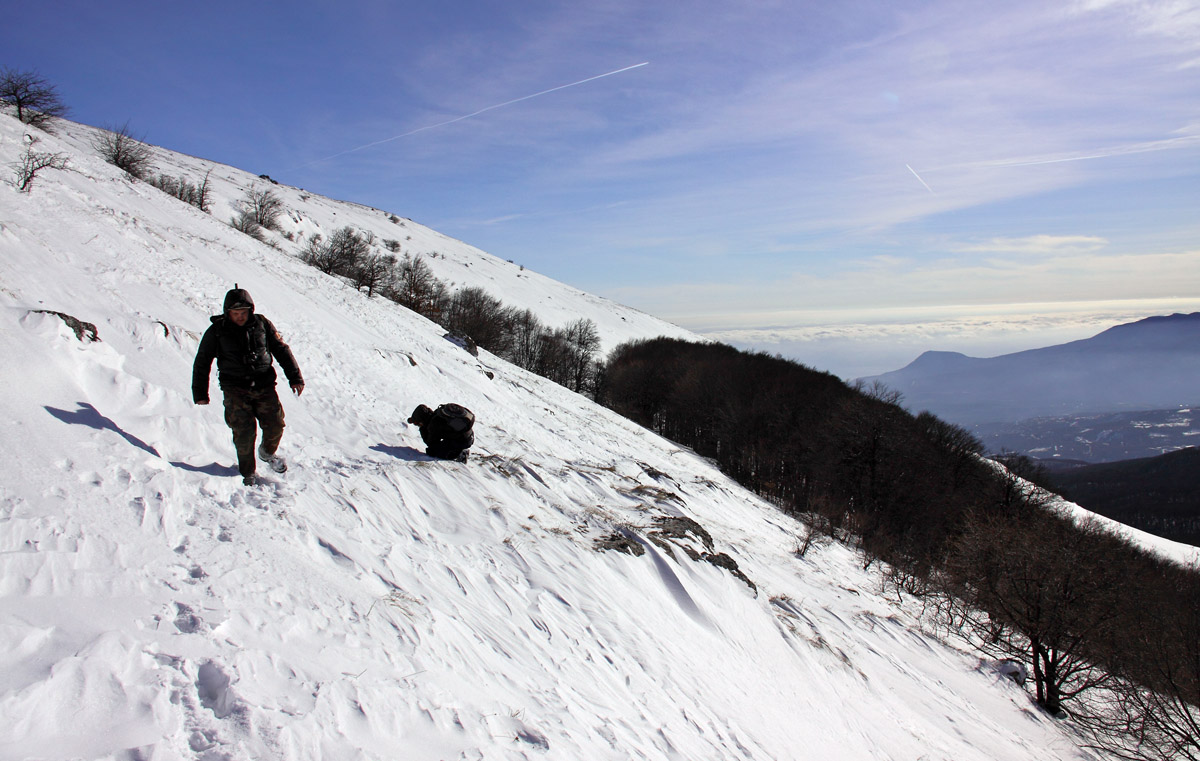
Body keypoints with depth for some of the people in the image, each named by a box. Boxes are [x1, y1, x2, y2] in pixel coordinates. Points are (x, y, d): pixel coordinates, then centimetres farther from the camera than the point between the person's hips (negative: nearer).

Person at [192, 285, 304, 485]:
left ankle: (267, 452, 28)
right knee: (244, 432, -8)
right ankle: (247, 473, 10)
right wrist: (200, 393, 10)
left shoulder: (262, 324, 3)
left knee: (275, 425, -5)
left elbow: (282, 350, 10)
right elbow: (202, 362, 9)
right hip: (235, 389, -2)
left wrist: (295, 377, 8)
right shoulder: (216, 331, 0)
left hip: (264, 385, 2)